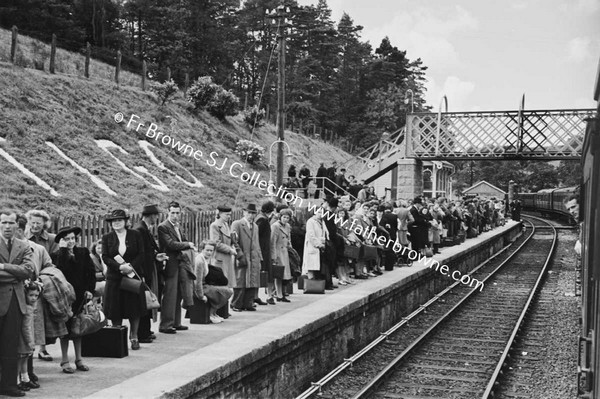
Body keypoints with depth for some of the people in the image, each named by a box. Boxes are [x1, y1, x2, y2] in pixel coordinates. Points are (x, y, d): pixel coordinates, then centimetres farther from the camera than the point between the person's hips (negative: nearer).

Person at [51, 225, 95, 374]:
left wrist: (90, 289, -4)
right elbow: (61, 269, -21)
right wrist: (63, 250, -20)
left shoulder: (83, 252, 5)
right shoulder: (56, 255, -4)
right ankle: (65, 361, 9)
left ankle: (78, 359, 18)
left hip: (80, 295, 3)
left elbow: (91, 272, 5)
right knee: (65, 328, 1)